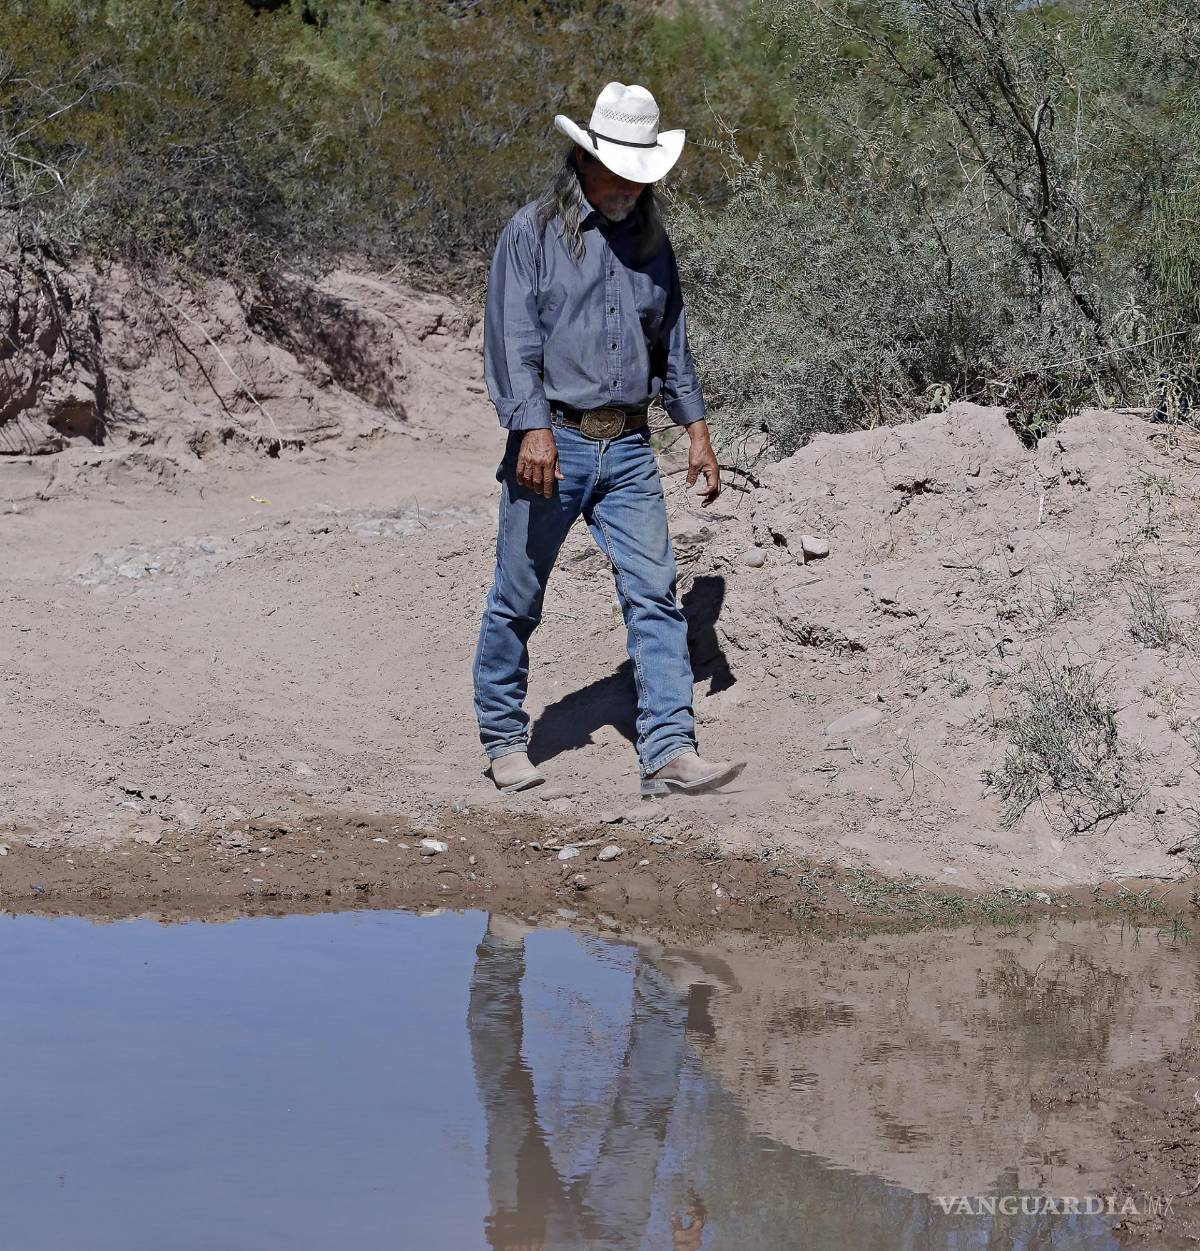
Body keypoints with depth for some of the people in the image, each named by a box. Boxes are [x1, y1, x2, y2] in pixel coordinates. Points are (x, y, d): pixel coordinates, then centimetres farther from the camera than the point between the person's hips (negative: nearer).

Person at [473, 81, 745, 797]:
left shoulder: (650, 240, 13)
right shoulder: (533, 233, -4)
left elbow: (673, 344, 21)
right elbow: (513, 341, -12)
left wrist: (697, 430, 15)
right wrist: (534, 429, -23)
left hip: (628, 449, 4)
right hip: (553, 443, -4)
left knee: (655, 594, -6)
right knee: (518, 599, 5)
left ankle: (670, 753, -10)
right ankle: (504, 737, 21)